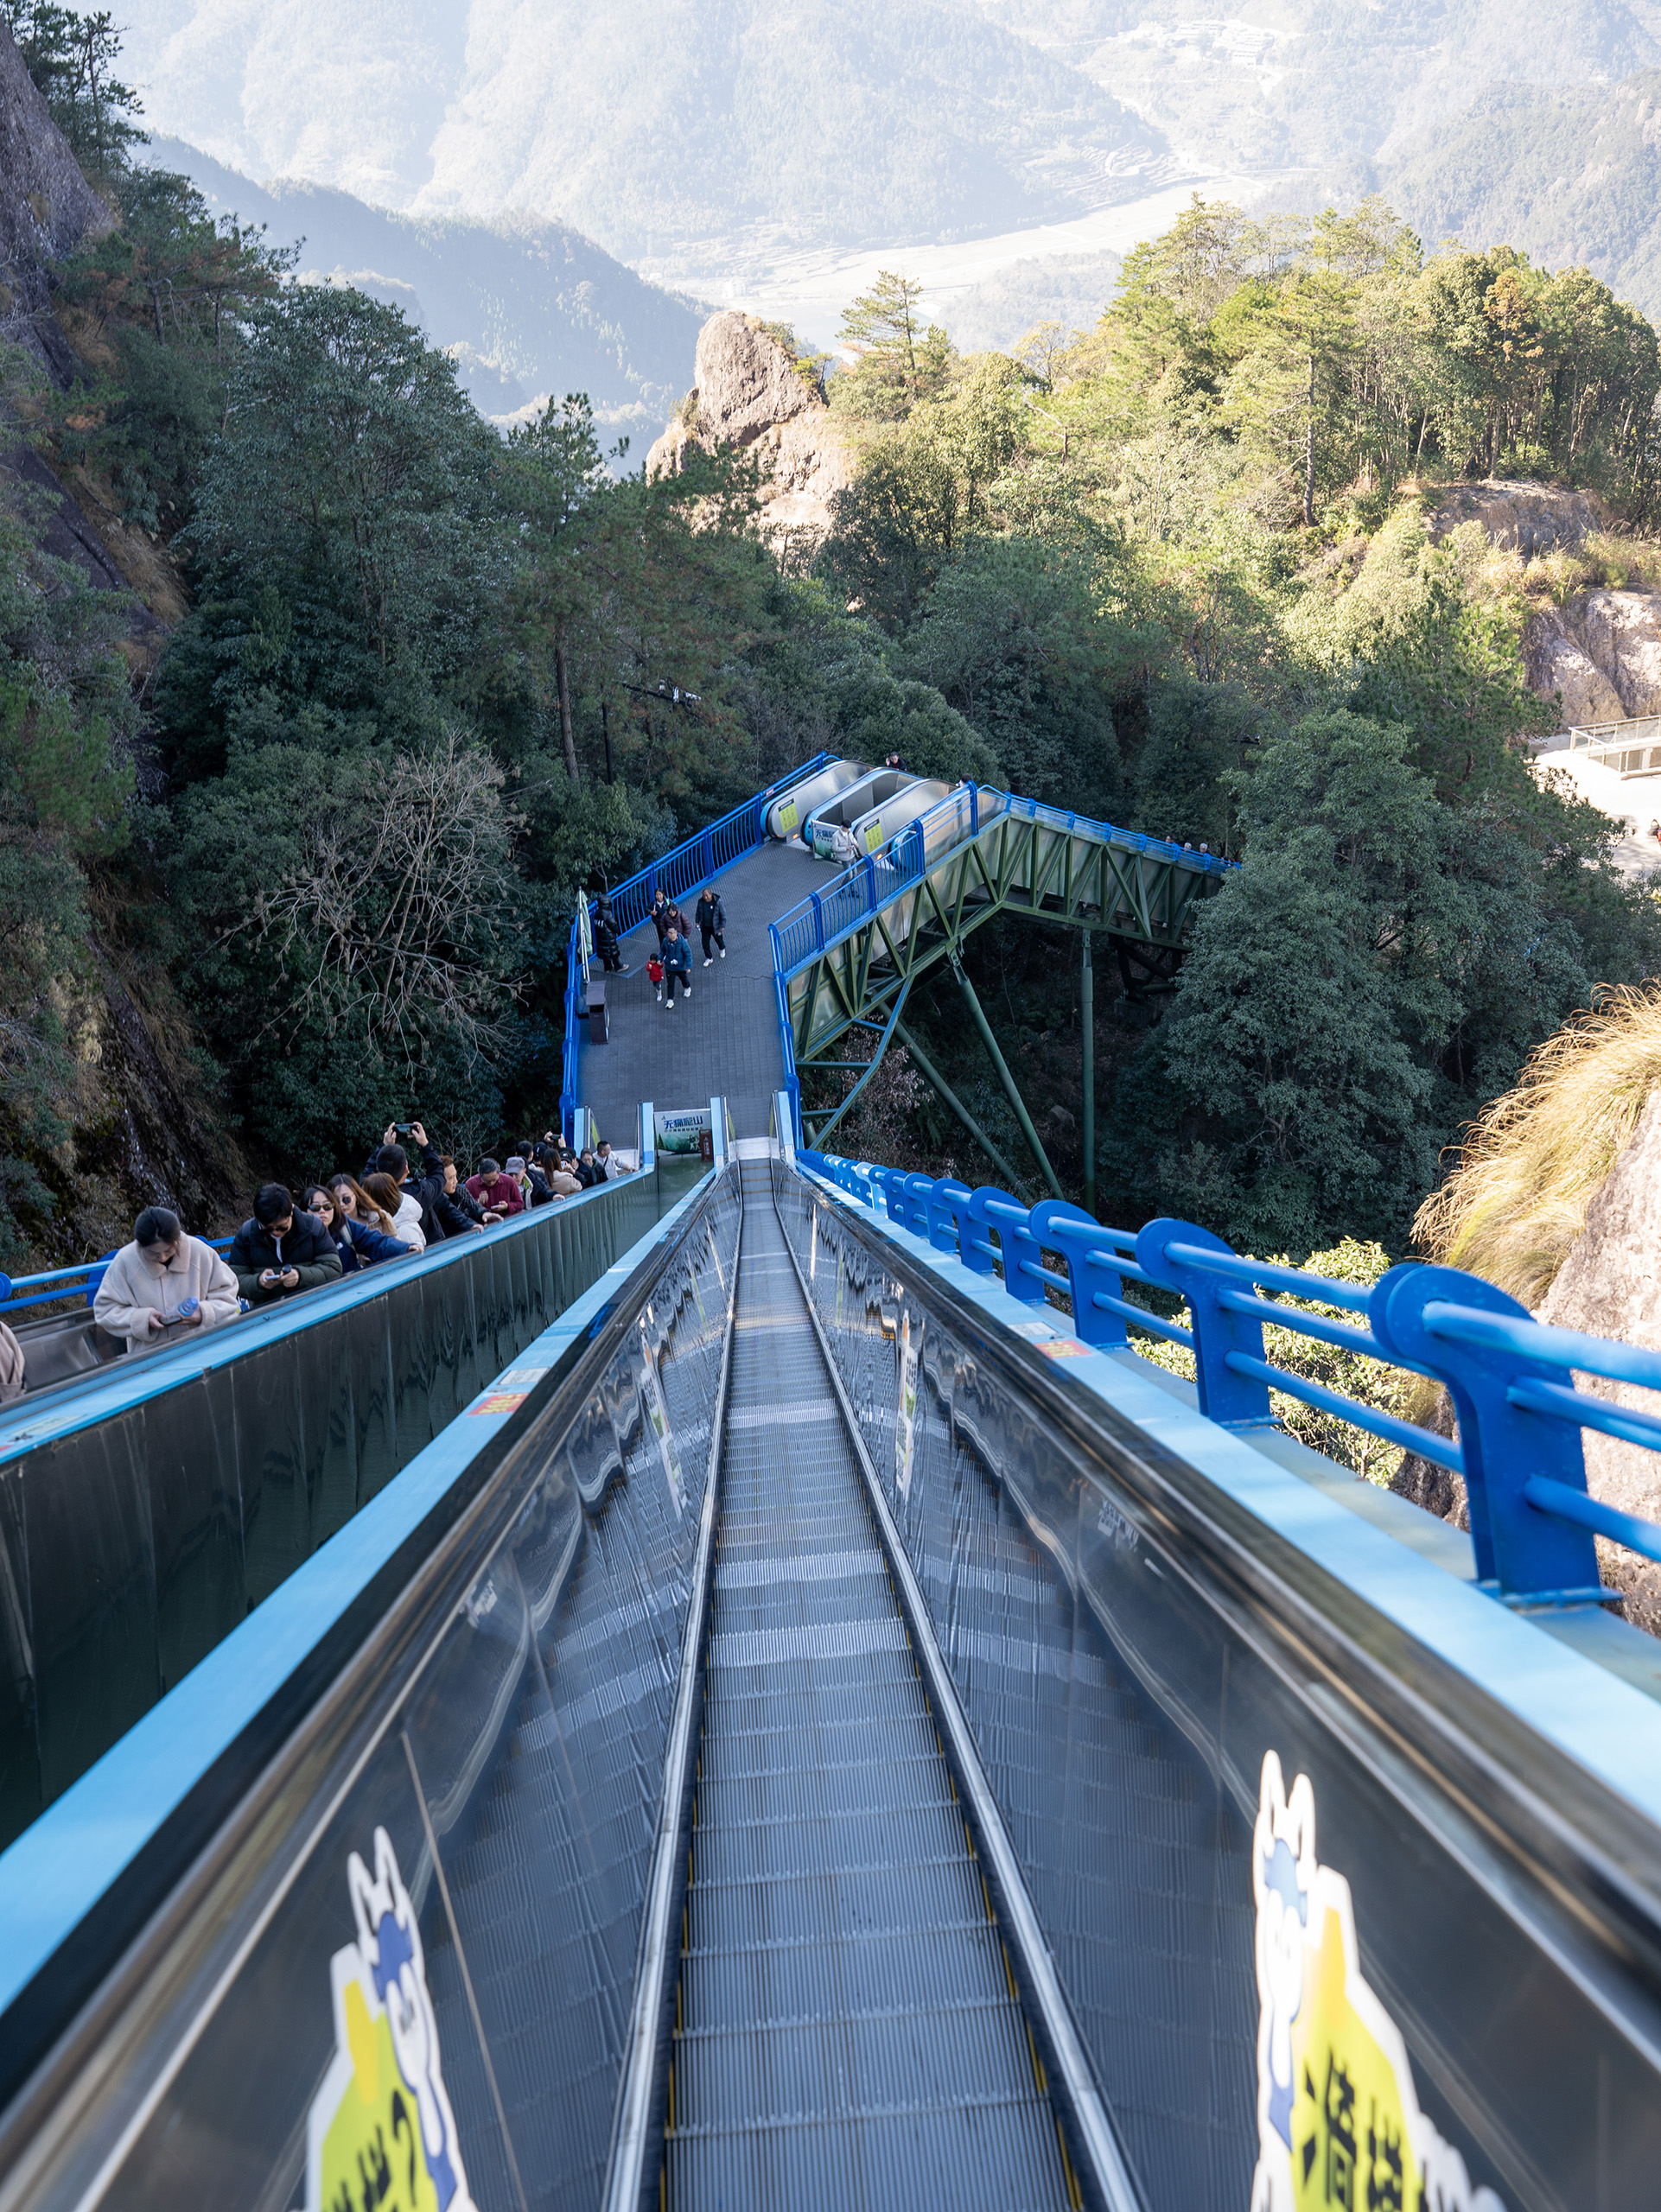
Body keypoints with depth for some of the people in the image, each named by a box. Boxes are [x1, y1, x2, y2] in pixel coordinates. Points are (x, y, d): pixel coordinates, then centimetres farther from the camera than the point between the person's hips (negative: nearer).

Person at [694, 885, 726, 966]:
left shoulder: (717, 902, -21)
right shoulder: (701, 901, -9)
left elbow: (723, 914, -14)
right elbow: (698, 912, 9)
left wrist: (723, 926, -14)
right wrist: (697, 922, 7)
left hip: (715, 927, -3)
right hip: (705, 927, 3)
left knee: (718, 939, 21)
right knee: (705, 943, 6)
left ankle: (722, 949, 54)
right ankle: (709, 958, 23)